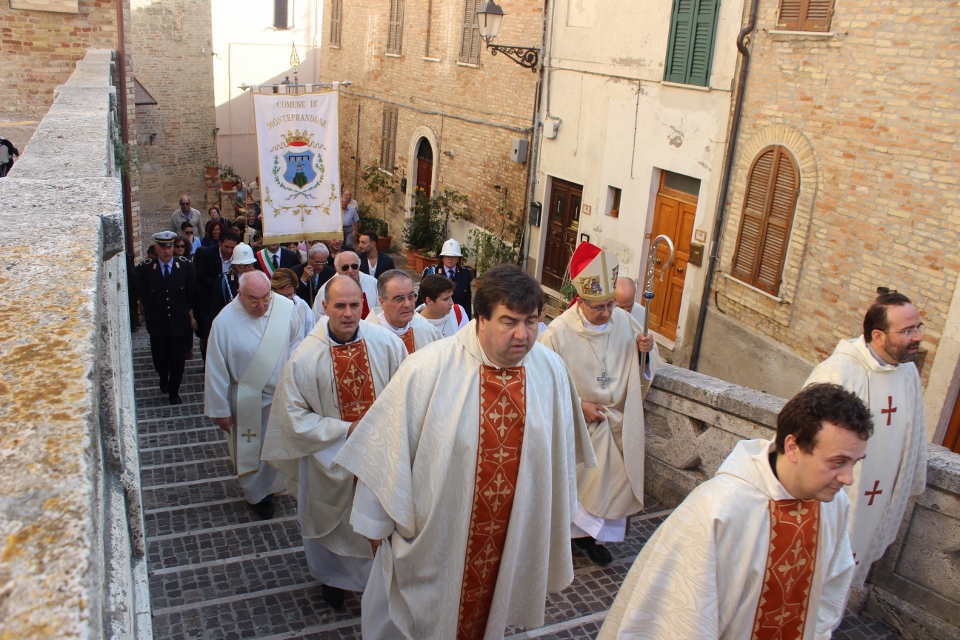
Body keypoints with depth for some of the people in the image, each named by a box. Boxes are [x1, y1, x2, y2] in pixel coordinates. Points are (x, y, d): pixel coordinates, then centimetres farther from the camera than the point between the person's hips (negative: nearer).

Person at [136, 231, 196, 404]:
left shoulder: (185, 266, -6)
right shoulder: (145, 269, -8)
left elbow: (192, 294, 1)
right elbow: (142, 296, 3)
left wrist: (191, 315, 1)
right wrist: (147, 312, 5)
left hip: (180, 323, 0)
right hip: (157, 324, 0)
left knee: (178, 361, 5)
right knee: (160, 359, 11)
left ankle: (174, 392, 26)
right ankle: (164, 380, 45)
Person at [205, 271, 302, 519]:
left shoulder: (286, 307, -14)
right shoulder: (225, 322, -20)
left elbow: (297, 340, 5)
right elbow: (216, 370, -12)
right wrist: (220, 410, -7)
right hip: (248, 401, -2)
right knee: (251, 450, 14)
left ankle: (271, 486, 43)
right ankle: (257, 494, 38)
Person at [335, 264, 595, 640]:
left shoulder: (551, 370, -12)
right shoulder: (428, 369, -23)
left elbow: (561, 450, 2)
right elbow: (387, 446, -12)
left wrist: (556, 516, 12)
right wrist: (377, 520, -3)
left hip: (510, 535, 3)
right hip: (432, 531, -3)